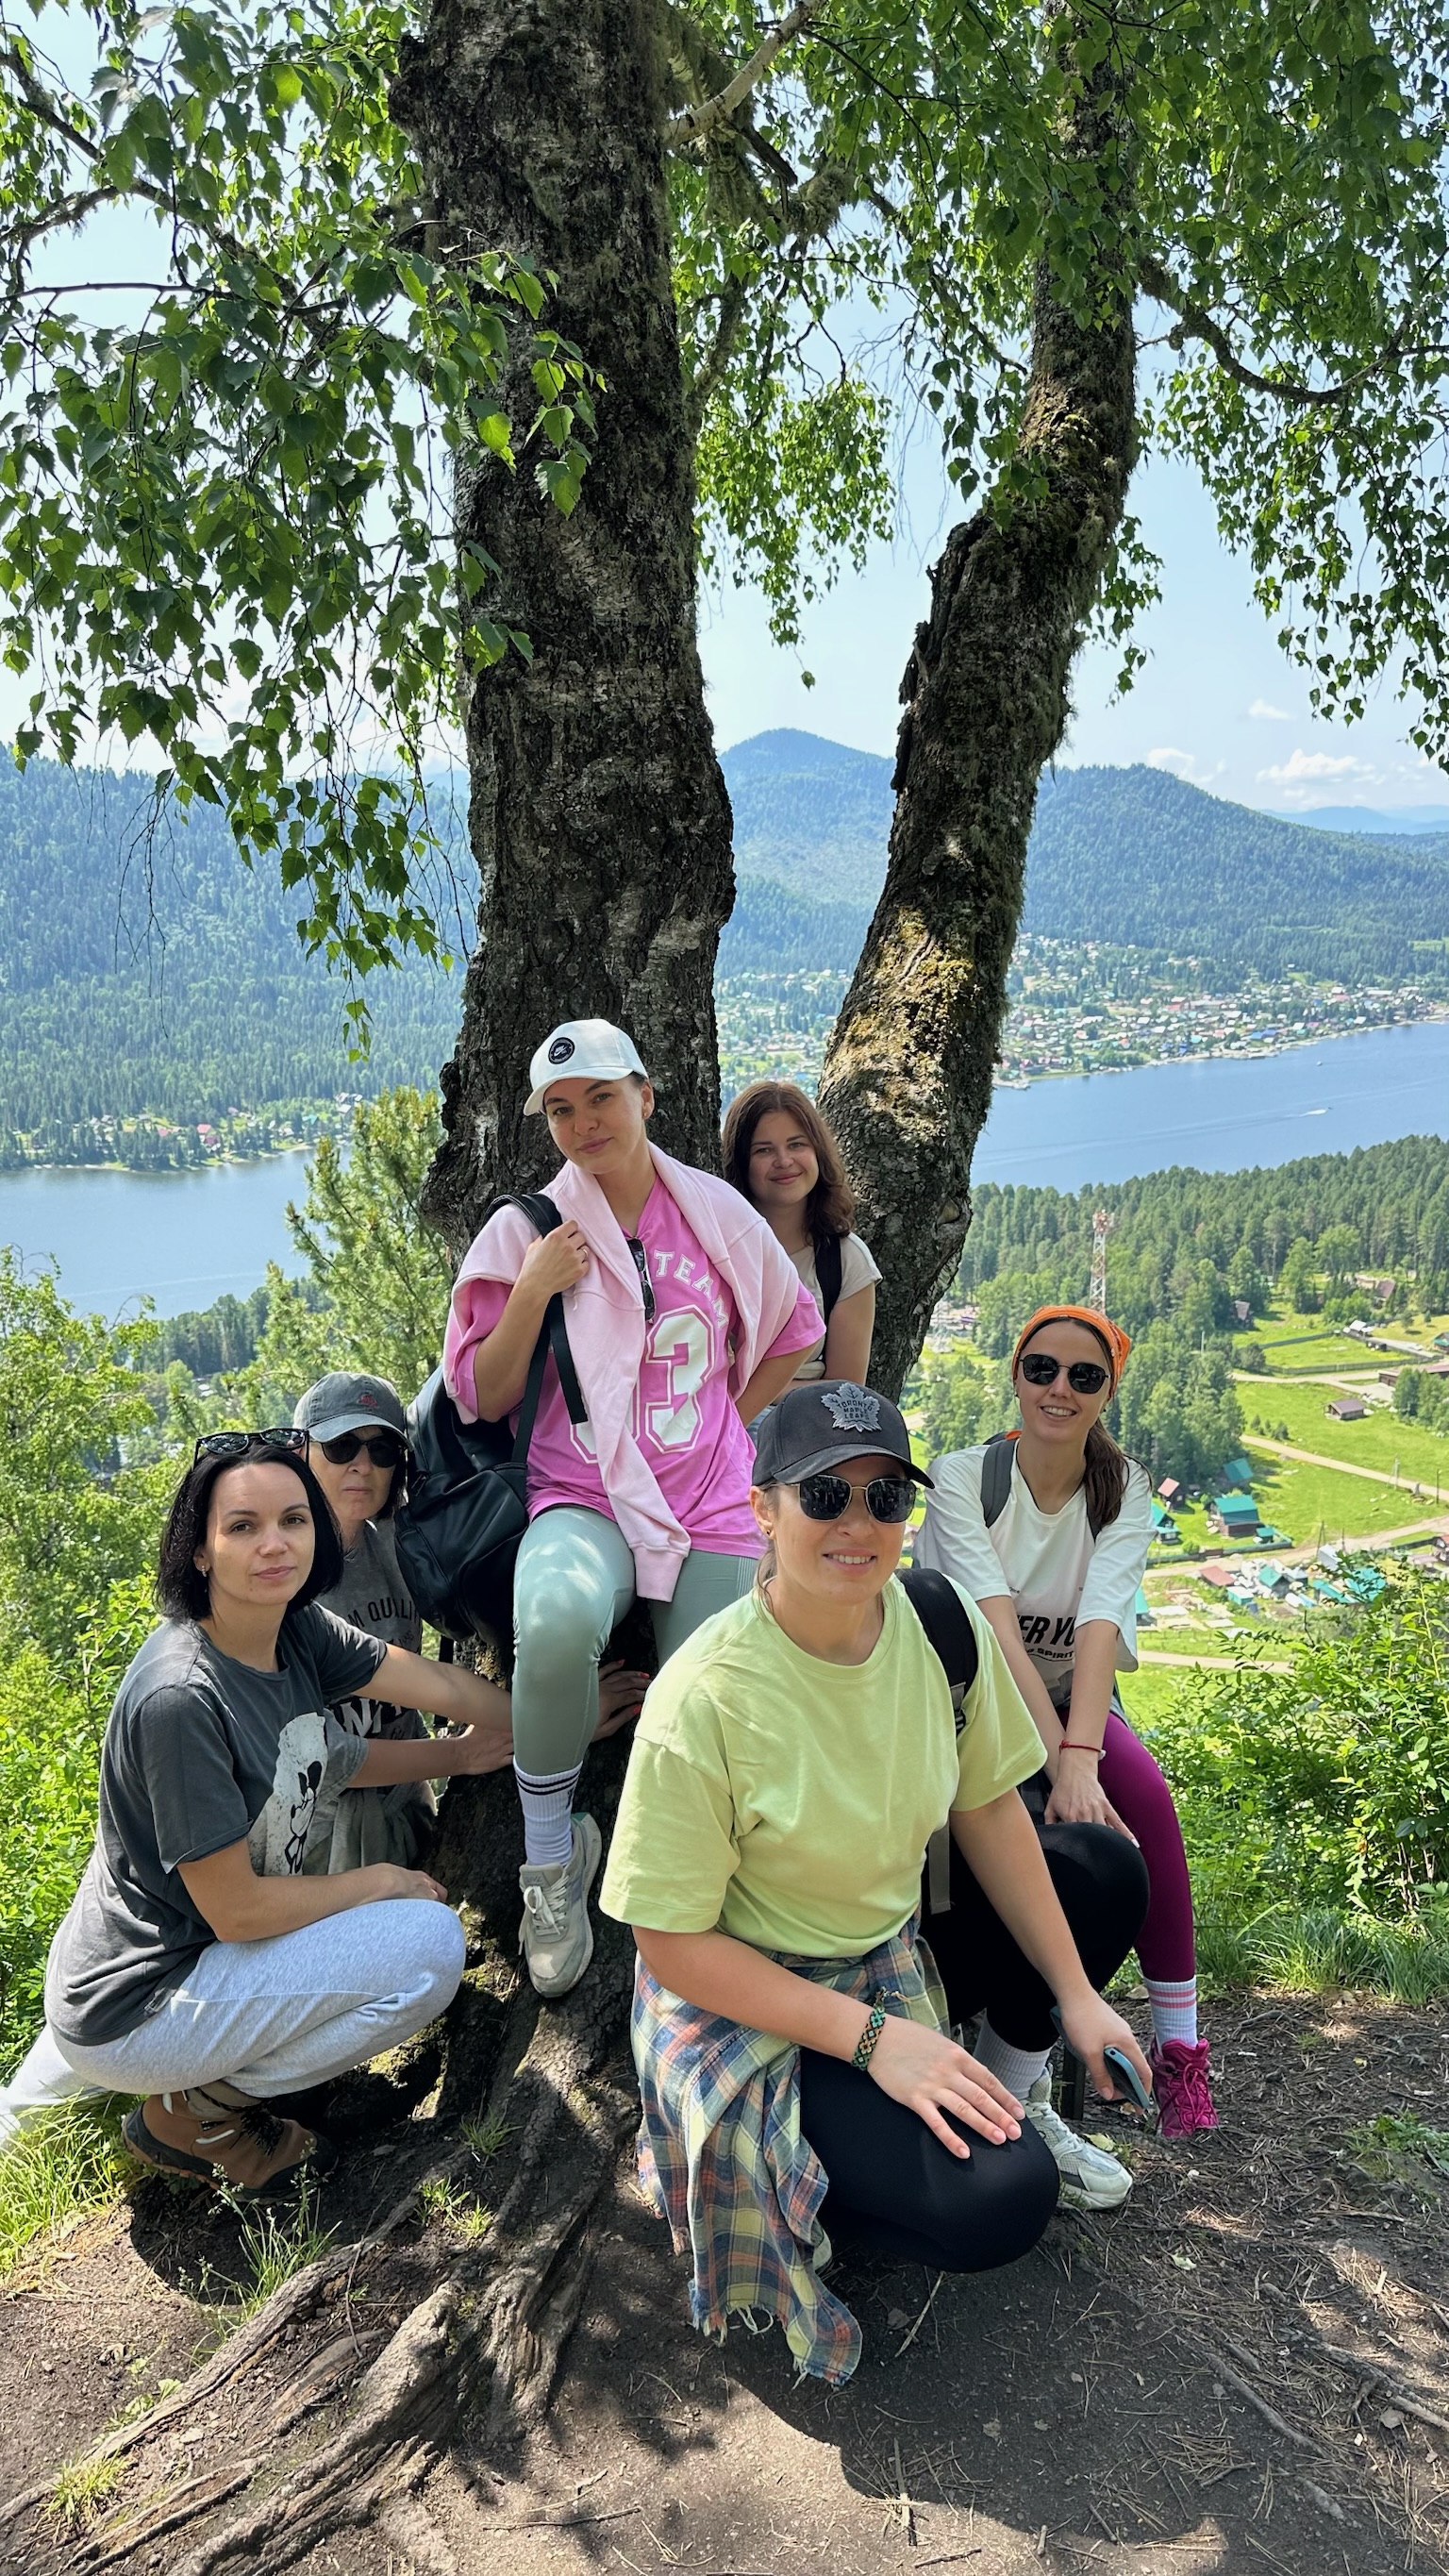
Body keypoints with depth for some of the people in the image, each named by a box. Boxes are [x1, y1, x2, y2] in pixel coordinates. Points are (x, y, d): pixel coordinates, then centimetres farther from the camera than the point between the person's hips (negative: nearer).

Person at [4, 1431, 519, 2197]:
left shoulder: (296, 1630, -5)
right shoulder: (181, 1698, -28)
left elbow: (442, 1683, 3)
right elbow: (237, 1910, -22)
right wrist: (382, 1882, -11)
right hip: (130, 2012, -8)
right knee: (431, 1944, -15)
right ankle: (192, 2108, 2)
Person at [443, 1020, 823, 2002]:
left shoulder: (716, 1212, 6)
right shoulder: (526, 1232, 2)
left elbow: (794, 1332, 19)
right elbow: (481, 1397, 1)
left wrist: (725, 1431, 9)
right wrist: (531, 1294, -12)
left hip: (715, 1508, 3)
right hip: (586, 1502, -2)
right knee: (558, 1614, -36)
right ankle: (551, 1850, -11)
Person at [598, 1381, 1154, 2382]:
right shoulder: (706, 1700, -29)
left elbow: (988, 1809, 1)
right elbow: (673, 1944, -22)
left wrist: (1075, 1993, 2)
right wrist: (873, 2038, -24)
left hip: (897, 1944, 7)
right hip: (752, 1998, -6)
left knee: (1106, 1872, 5)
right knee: (996, 2202, -21)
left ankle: (1007, 2087, 20)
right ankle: (784, 2182, 6)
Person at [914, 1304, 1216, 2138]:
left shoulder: (1125, 1491, -6)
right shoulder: (962, 1476, -14)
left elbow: (1100, 1624, -23)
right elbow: (998, 1628, -26)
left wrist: (1081, 1754, -38)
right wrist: (1057, 1761, -36)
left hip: (1074, 1695, 2)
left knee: (1141, 1788, -29)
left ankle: (1180, 2044, -16)